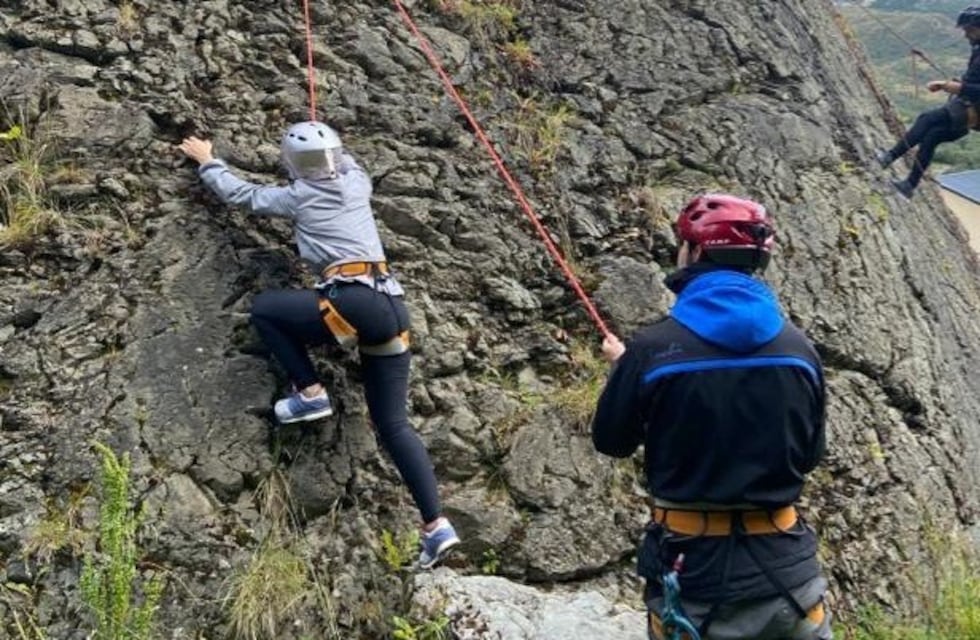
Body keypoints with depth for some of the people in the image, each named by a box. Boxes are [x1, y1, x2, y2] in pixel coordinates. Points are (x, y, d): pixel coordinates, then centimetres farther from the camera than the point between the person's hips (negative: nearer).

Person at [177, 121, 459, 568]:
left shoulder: (297, 197, 7)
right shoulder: (358, 184, 19)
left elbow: (239, 193, 21)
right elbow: (348, 163, 45)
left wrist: (206, 161, 37)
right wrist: (328, 145, 61)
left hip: (352, 302, -6)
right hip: (391, 306, 6)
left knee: (263, 309, 16)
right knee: (393, 425, 8)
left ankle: (310, 394, 8)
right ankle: (437, 525, -1)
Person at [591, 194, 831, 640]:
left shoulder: (653, 348, -14)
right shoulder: (798, 348, -5)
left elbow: (612, 442, 2)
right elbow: (810, 454, 8)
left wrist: (622, 366, 18)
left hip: (693, 573, -2)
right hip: (783, 568, 2)